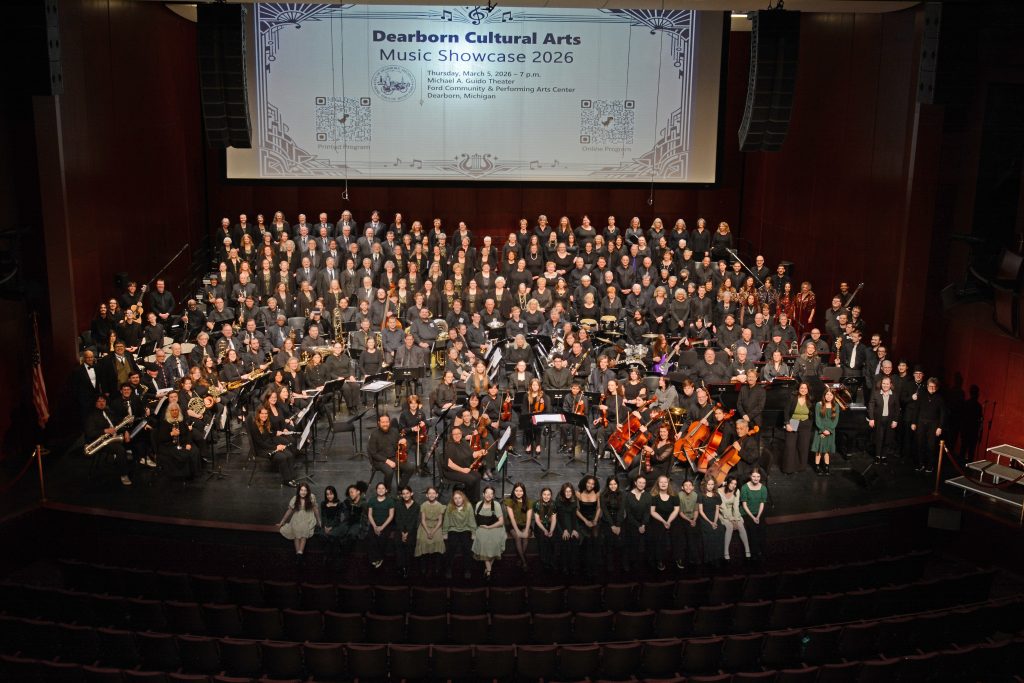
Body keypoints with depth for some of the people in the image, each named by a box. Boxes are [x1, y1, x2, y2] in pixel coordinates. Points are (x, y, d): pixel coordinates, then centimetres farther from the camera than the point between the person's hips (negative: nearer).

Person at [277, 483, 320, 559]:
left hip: (308, 519, -2)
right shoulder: (295, 499, -3)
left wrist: (319, 521, 5)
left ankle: (300, 552, -30)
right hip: (297, 519, 2)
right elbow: (289, 511, 6)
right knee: (296, 531, -20)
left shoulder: (311, 497, -7)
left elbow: (315, 509, 1)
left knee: (304, 531, -24)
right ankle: (297, 552, -20)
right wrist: (281, 522, 9)